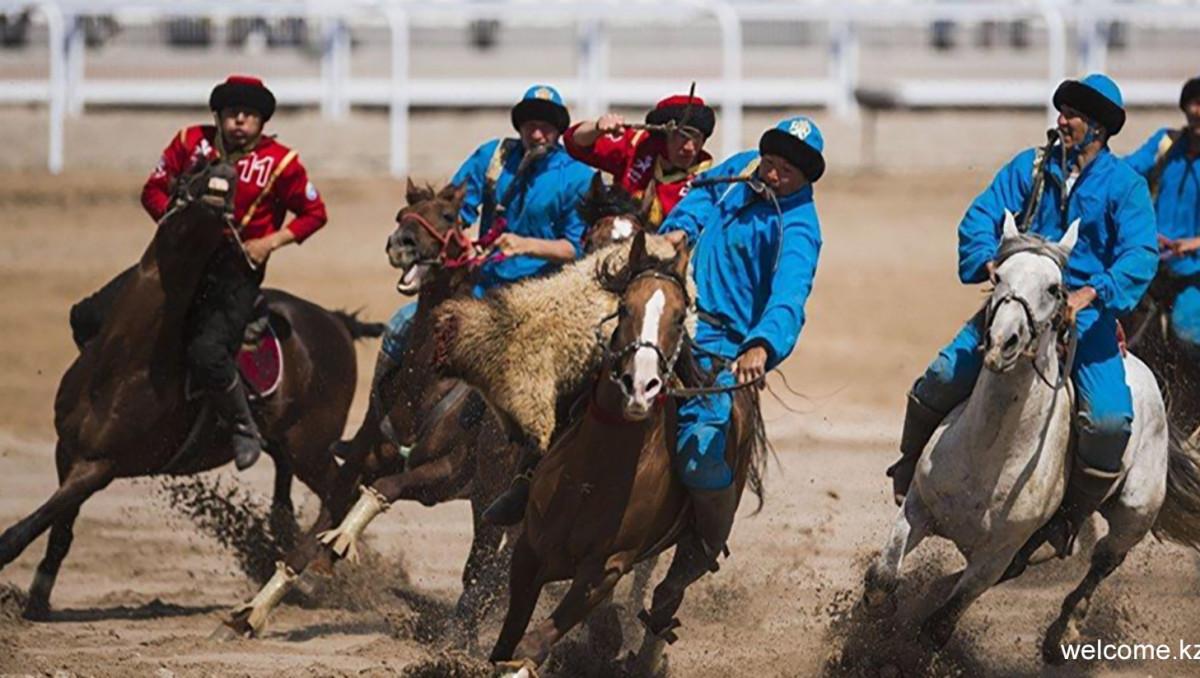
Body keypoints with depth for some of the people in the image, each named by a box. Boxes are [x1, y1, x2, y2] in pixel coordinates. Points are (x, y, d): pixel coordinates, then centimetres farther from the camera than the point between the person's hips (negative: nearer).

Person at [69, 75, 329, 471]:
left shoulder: (279, 162, -3)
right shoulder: (190, 143, 4)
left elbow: (314, 213, 5)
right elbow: (154, 190, 11)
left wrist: (271, 242, -8)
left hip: (237, 267, -4)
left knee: (207, 353, -30)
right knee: (89, 318, -8)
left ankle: (245, 430, -5)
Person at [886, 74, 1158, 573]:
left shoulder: (1124, 185, -2)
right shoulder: (1030, 168, 8)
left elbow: (1139, 256, -14)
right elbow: (980, 218, 1)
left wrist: (1089, 295, -31)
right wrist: (988, 260, -21)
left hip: (1086, 313, -2)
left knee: (1109, 420, -23)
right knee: (944, 377, -15)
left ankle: (1069, 516, 0)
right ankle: (910, 465, 14)